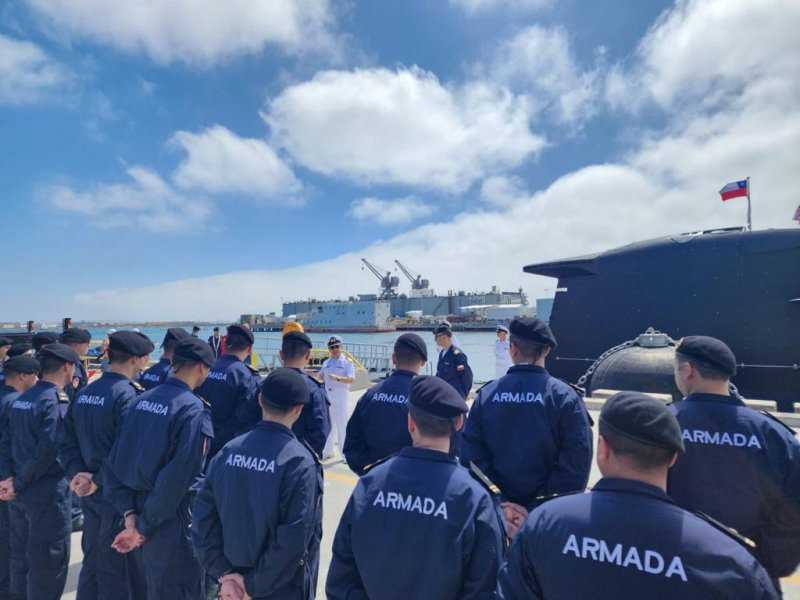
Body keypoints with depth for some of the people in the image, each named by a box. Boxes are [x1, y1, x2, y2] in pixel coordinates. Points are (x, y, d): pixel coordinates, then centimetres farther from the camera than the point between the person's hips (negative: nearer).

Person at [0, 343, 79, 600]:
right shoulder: (56, 401, -19)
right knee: (49, 559, 5)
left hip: (21, 492, 8)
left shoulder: (22, 399, 7)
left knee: (21, 552, 22)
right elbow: (47, 452, -24)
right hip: (48, 492, -8)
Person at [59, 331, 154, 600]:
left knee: (92, 562, 23)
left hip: (90, 494, 8)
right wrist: (98, 480, -14)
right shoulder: (128, 394, -21)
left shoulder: (84, 392, 5)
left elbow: (66, 441, 5)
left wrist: (77, 473, -4)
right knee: (117, 568, 9)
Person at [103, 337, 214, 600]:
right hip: (171, 522, -7)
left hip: (142, 510, 7)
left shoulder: (142, 400, 0)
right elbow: (177, 477, -23)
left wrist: (130, 513, -1)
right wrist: (143, 527, -11)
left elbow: (114, 461, 1)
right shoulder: (193, 409, -21)